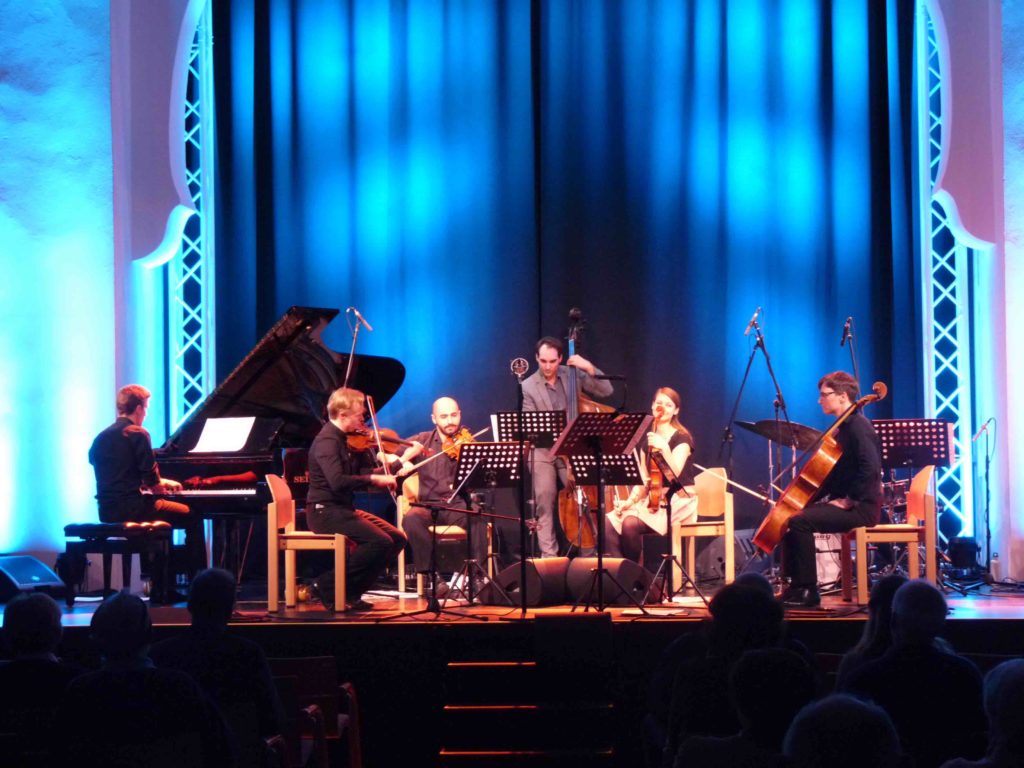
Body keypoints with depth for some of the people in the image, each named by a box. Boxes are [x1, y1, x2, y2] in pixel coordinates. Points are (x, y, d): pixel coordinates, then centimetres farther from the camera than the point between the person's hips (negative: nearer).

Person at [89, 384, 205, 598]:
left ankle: (160, 589, 30)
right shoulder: (137, 434, -9)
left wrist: (156, 484, 24)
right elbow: (151, 479, -14)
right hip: (131, 509, -8)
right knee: (193, 518, 5)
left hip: (107, 512, 8)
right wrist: (163, 483, 8)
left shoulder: (101, 438, 14)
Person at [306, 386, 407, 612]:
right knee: (380, 542, -24)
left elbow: (365, 471, 12)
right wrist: (374, 479, -29)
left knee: (398, 539, 3)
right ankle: (329, 585, -13)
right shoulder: (327, 441, -16)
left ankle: (351, 593, 5)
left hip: (343, 508, 10)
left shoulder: (348, 440, 12)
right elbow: (337, 482, -31)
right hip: (325, 510, -10)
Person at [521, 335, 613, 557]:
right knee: (545, 498, -14)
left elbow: (606, 391, 1)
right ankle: (549, 555, -6)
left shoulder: (572, 375, 6)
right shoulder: (528, 386, 0)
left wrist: (590, 368, -11)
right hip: (542, 450, -1)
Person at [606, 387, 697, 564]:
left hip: (679, 502, -6)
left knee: (631, 523, -30)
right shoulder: (647, 439, 13)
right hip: (653, 499, 6)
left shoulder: (681, 438, -5)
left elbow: (675, 473, -20)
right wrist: (630, 501, -5)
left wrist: (664, 448, -35)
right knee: (609, 522, -17)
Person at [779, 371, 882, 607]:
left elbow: (870, 469, -26)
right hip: (841, 503, 10)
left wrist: (848, 500, -22)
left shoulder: (858, 425, -14)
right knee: (791, 516, 7)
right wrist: (813, 498, 9)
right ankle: (794, 587, 7)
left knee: (800, 521, -24)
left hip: (861, 507, -10)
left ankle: (807, 591, -18)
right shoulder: (843, 426, 17)